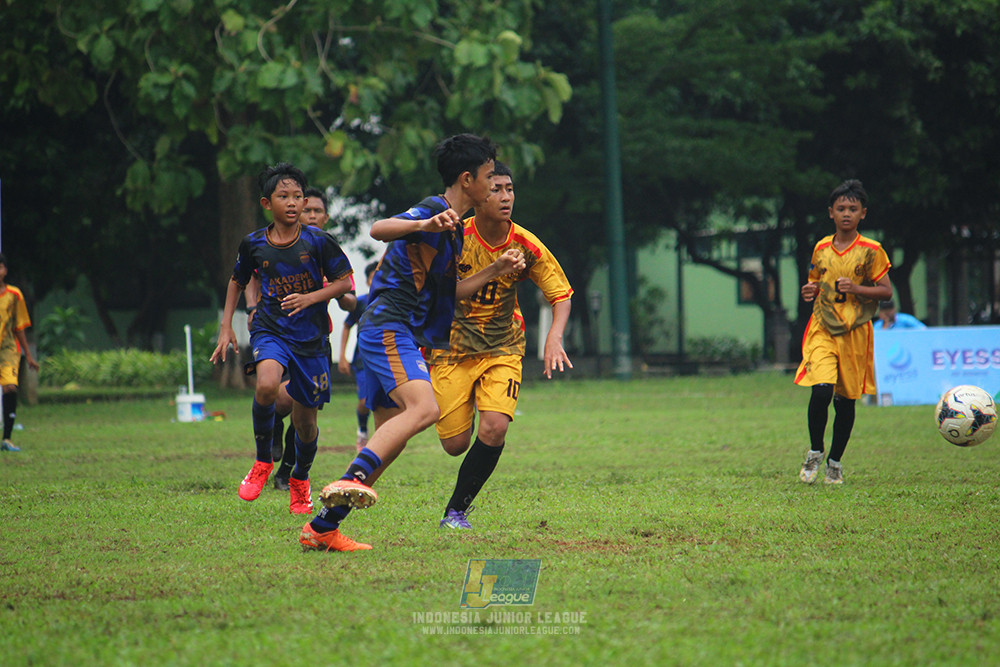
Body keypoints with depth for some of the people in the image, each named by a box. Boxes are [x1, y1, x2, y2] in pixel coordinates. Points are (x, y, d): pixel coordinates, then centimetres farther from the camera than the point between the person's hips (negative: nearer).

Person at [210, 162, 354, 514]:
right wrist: (226, 327, 11)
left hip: (311, 336, 0)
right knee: (267, 385, -32)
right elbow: (237, 281, 17)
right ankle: (263, 460, -8)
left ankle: (300, 480, 38)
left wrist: (310, 298, -16)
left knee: (306, 418, 8)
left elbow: (344, 282, 0)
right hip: (270, 330, 0)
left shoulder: (318, 241, -7)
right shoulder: (254, 244, -1)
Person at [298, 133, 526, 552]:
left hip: (401, 336, 10)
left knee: (392, 437, 7)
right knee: (424, 408, -29)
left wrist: (496, 270, 21)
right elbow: (378, 230, -26)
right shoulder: (433, 211, -9)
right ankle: (350, 480, -40)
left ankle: (321, 527, 8)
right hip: (388, 326, -10)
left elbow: (448, 293, 27)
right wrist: (425, 225, -43)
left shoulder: (453, 230, 21)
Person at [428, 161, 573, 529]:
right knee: (456, 444, -5)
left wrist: (554, 337, -18)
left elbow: (561, 294, -4)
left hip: (503, 348, 1)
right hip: (452, 347, -1)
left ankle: (457, 509, -1)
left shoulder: (527, 246, -12)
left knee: (495, 428, -20)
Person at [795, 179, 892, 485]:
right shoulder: (821, 249, 9)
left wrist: (856, 288, -16)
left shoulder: (871, 250, -1)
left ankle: (835, 462, 21)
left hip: (855, 332, -1)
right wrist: (810, 292, -2)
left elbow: (886, 291, 0)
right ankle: (815, 452, 2)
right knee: (822, 389, -18)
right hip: (822, 328, 1)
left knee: (846, 399, 4)